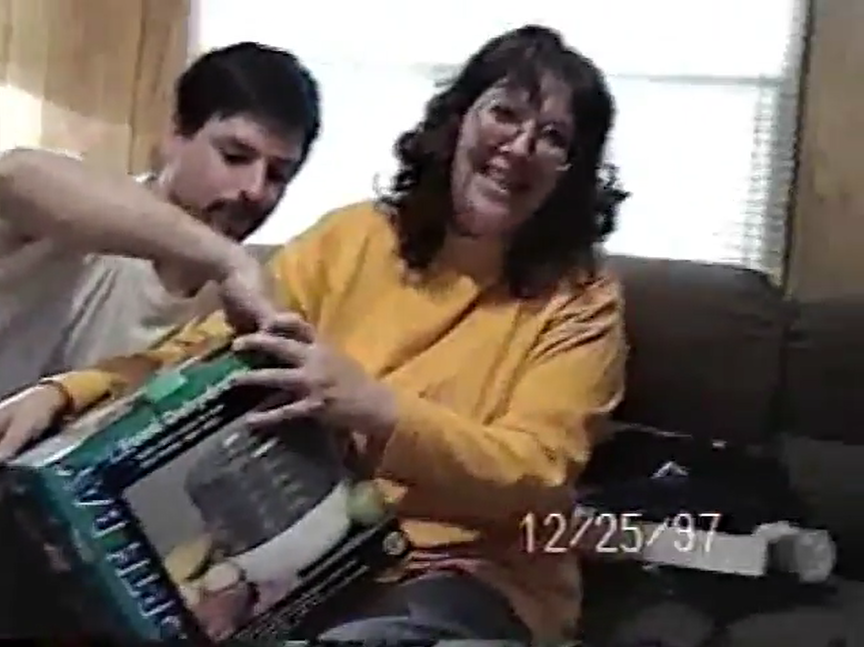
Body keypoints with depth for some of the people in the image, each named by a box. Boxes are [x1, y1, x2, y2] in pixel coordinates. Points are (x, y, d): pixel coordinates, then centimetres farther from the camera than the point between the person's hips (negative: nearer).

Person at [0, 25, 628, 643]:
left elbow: (534, 477, -15)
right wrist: (65, 392, -14)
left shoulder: (580, 298, -2)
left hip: (468, 579, -3)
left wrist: (374, 412, -31)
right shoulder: (349, 238, 6)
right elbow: (205, 350, 4)